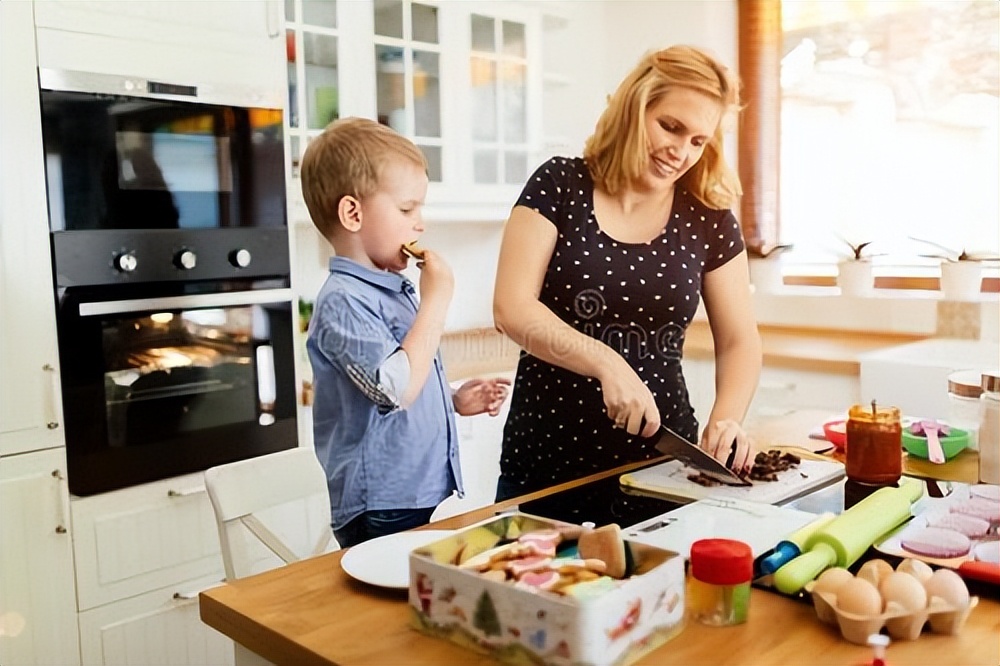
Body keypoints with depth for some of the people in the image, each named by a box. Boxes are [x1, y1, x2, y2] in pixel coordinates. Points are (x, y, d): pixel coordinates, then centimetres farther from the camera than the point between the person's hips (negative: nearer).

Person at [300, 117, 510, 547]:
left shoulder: (394, 290, 12)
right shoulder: (342, 300, -18)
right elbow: (397, 387, -29)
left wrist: (456, 400, 8)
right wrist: (436, 298, -22)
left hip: (419, 496, 9)